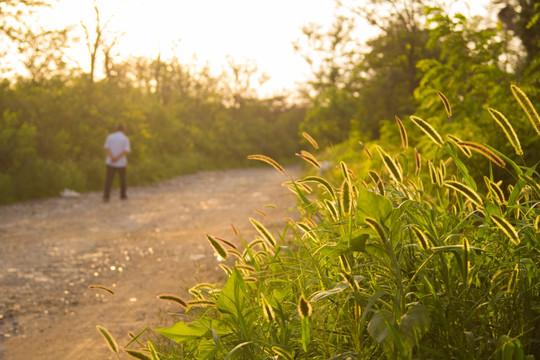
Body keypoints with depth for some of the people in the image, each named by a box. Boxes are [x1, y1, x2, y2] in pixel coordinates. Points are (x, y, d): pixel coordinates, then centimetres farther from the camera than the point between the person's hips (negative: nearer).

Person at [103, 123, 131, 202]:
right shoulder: (125, 139, -4)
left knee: (108, 180, 0)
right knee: (122, 178, 19)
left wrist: (112, 158, -21)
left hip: (110, 162, 1)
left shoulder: (110, 136, 3)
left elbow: (107, 148, -10)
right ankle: (123, 195, 30)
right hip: (121, 163, -1)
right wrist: (117, 158, -20)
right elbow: (126, 151, -17)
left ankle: (106, 196, -17)